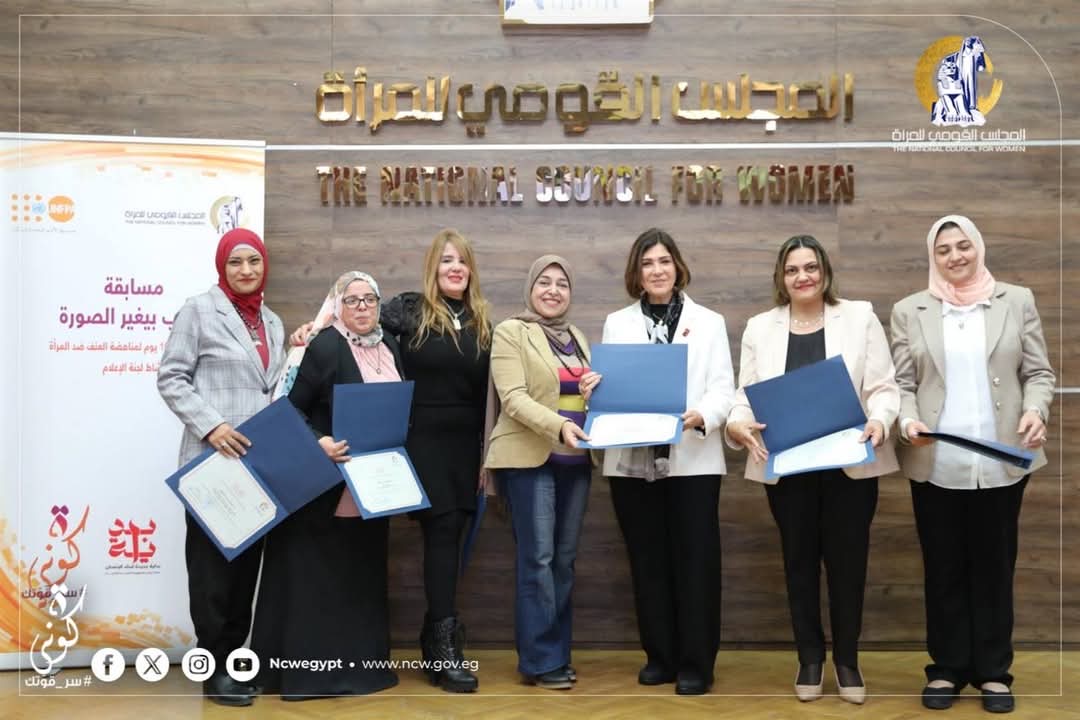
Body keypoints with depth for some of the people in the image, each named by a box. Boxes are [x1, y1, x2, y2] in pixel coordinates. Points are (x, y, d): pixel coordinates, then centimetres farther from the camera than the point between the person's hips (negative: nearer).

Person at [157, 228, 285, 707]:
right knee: (212, 562, 0)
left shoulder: (273, 323, 16)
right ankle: (215, 667, 9)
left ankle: (234, 656, 21)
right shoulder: (199, 311, -2)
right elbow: (171, 378, -7)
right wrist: (210, 425, -18)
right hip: (213, 459, -6)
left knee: (247, 560, 11)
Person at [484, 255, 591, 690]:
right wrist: (558, 425, -27)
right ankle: (540, 660, -1)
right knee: (537, 558, -7)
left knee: (564, 559, 8)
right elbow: (513, 399, -13)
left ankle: (558, 653, 15)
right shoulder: (511, 332, -2)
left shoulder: (577, 337, 18)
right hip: (529, 459, -6)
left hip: (574, 460, 6)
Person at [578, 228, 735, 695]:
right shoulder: (617, 324, 14)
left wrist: (702, 416, -22)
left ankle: (695, 663, 8)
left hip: (692, 458, -2)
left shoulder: (709, 322, 8)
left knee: (694, 561, -1)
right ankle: (659, 656, 20)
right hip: (632, 459, 2)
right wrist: (591, 391, -14)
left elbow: (724, 388, -1)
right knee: (647, 561, 8)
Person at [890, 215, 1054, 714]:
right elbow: (902, 382, 4)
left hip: (1001, 462, 0)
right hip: (936, 463, 0)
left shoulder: (1017, 301, 7)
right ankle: (947, 668, 18)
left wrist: (1036, 411, -13)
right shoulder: (910, 311, 7)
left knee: (995, 566, 8)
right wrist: (907, 420, -15)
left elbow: (1039, 372, 6)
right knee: (943, 568, 8)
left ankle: (993, 671, 18)